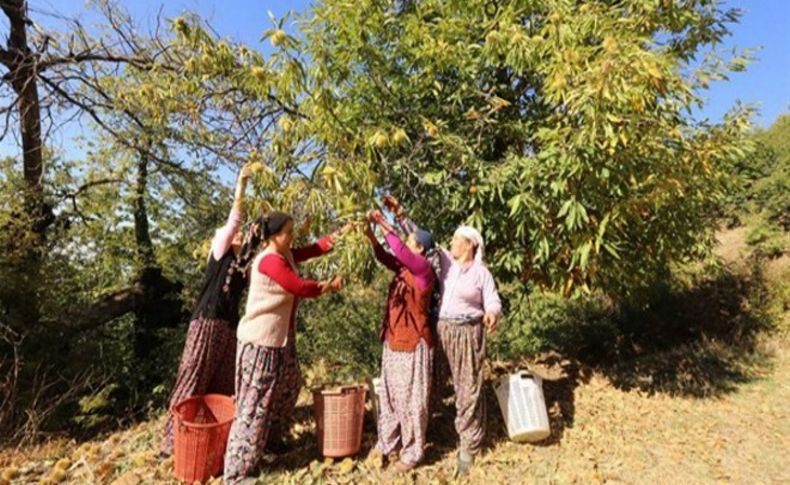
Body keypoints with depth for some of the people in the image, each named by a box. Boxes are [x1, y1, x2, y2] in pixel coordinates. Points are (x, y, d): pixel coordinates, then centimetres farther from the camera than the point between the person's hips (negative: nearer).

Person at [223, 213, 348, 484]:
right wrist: (330, 286, -7)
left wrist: (343, 232, -4)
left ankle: (268, 440, 43)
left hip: (280, 339, 10)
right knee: (255, 404, -3)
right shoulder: (270, 261, -22)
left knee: (289, 385, 23)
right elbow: (301, 288, -23)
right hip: (260, 341, -10)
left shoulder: (286, 255, 7)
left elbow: (316, 249, 5)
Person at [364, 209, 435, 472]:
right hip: (393, 341, 9)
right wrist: (371, 235, -6)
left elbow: (399, 250, -30)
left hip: (413, 344, -9)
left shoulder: (423, 268, -16)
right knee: (390, 394, 18)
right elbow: (385, 257, 9)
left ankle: (412, 452, 20)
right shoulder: (404, 268, 8)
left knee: (411, 399, 4)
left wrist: (383, 223, -24)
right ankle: (387, 443, 34)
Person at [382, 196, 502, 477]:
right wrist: (400, 214, 0)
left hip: (467, 334, -3)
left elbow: (493, 302, -5)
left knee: (468, 390, 5)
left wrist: (491, 315, -28)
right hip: (440, 331, 4)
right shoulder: (445, 259, 5)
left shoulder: (481, 272, -4)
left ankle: (468, 447, 22)